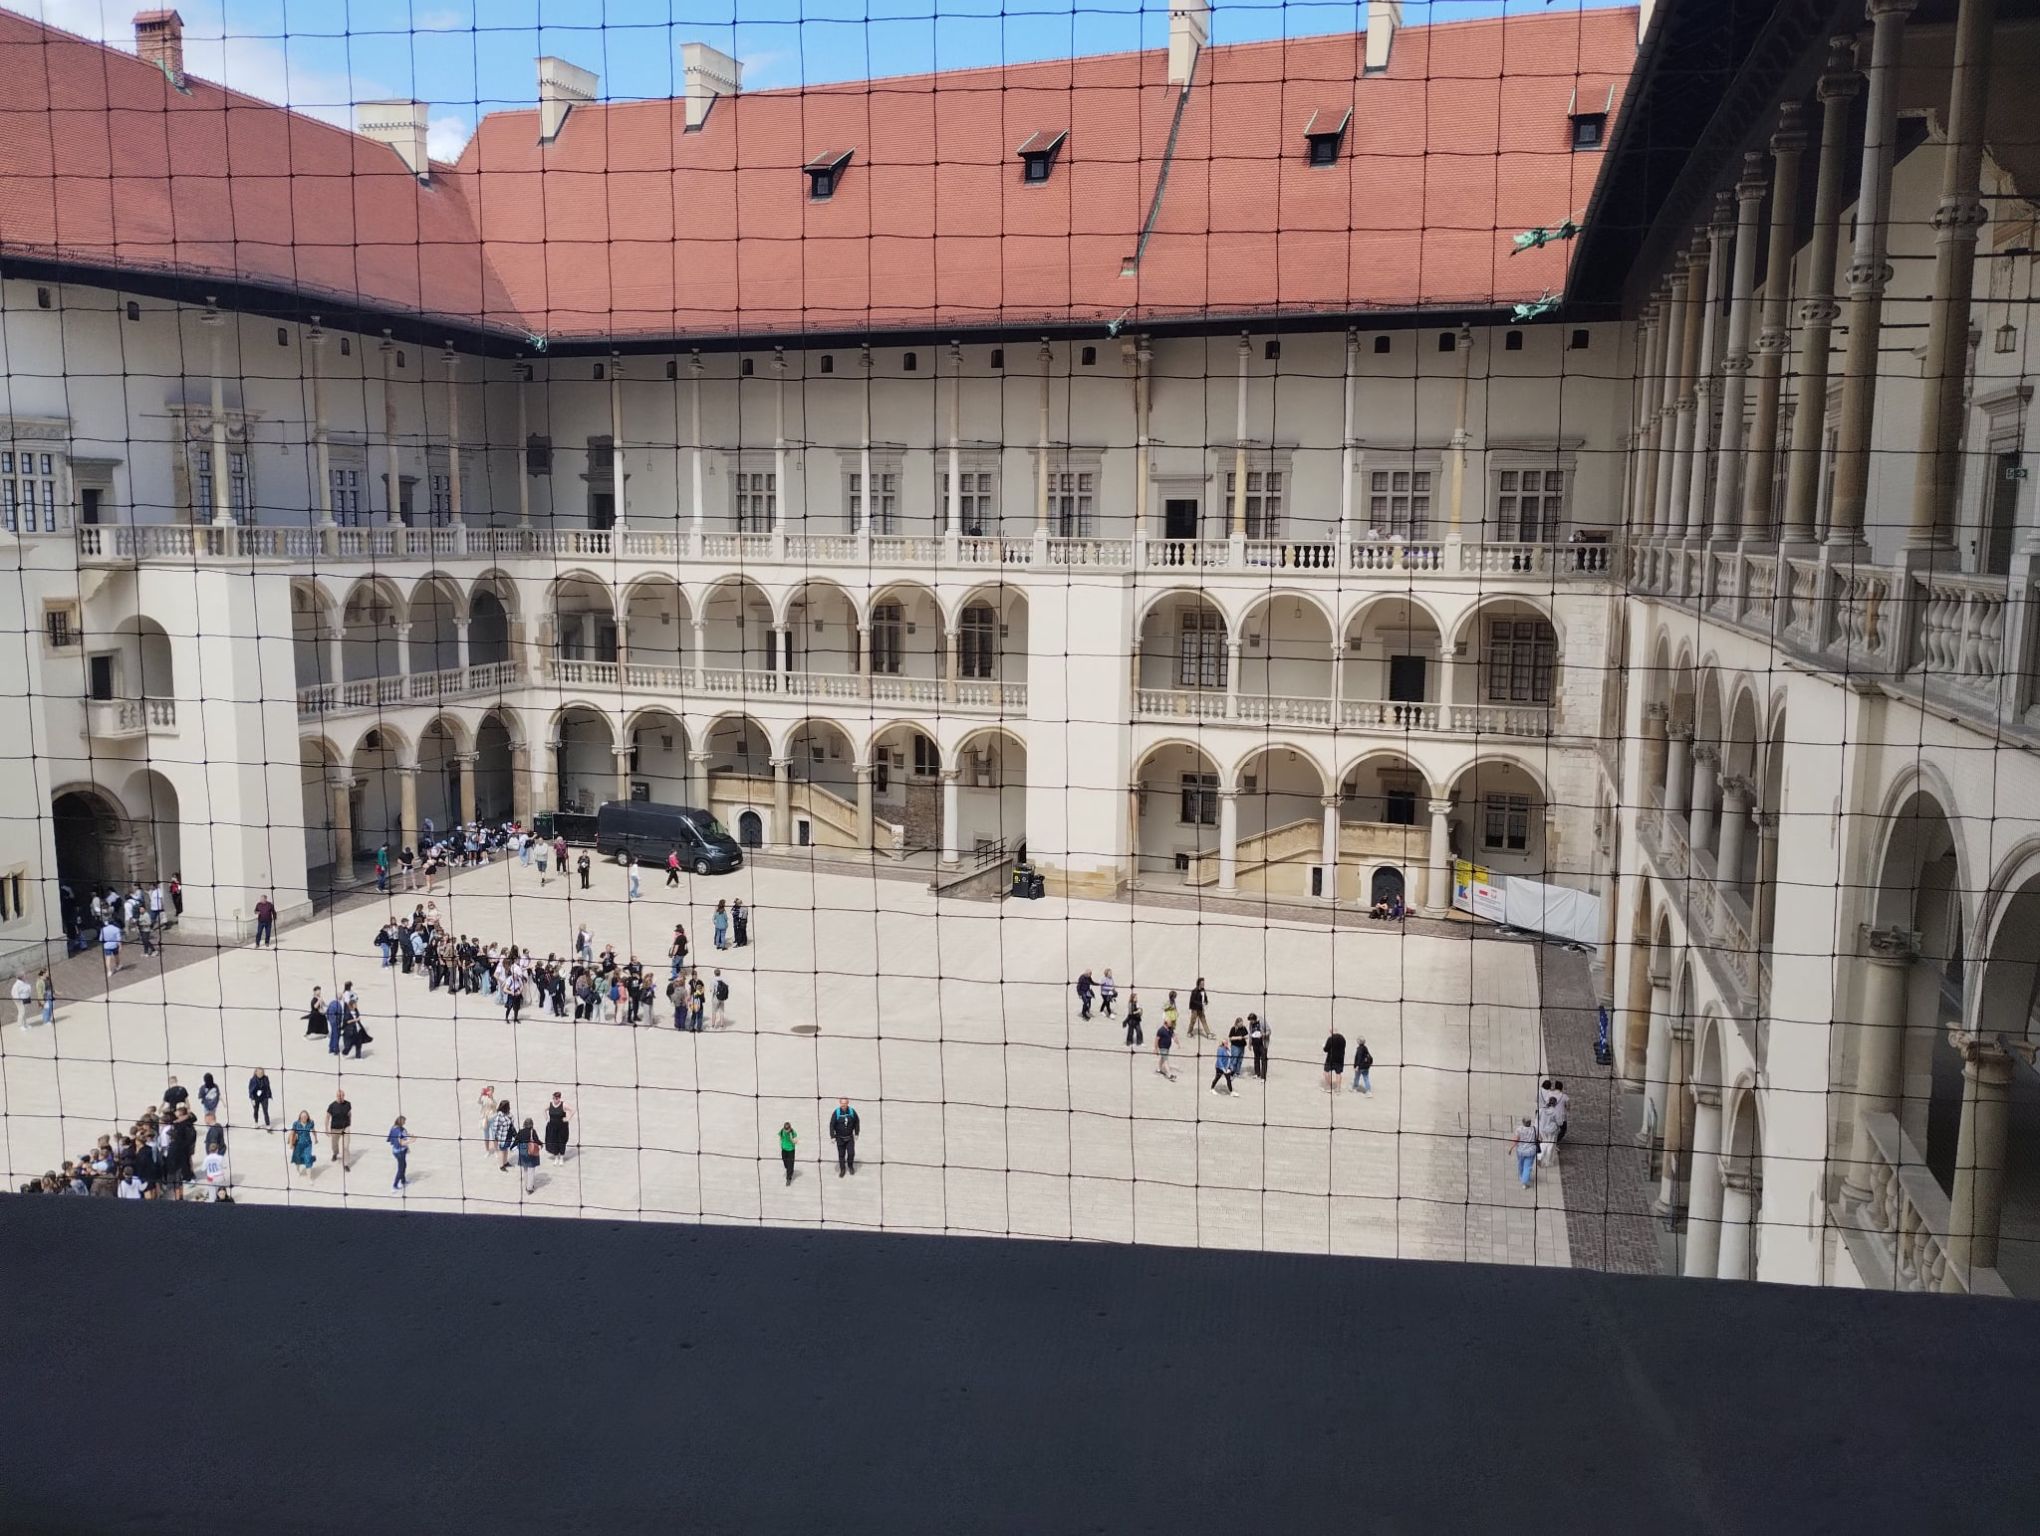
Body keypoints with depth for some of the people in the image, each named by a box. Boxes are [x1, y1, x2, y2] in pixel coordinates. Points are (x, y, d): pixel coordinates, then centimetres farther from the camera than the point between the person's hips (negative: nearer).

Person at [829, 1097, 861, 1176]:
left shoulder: (852, 1111, -10)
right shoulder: (836, 1113, -16)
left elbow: (856, 1122, 4)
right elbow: (832, 1125, -10)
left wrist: (856, 1133, 6)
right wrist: (832, 1137, -11)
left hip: (850, 1137, 1)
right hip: (840, 1138, -1)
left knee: (851, 1153, -1)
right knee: (841, 1155, 6)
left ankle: (850, 1166, 26)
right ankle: (842, 1169, 22)